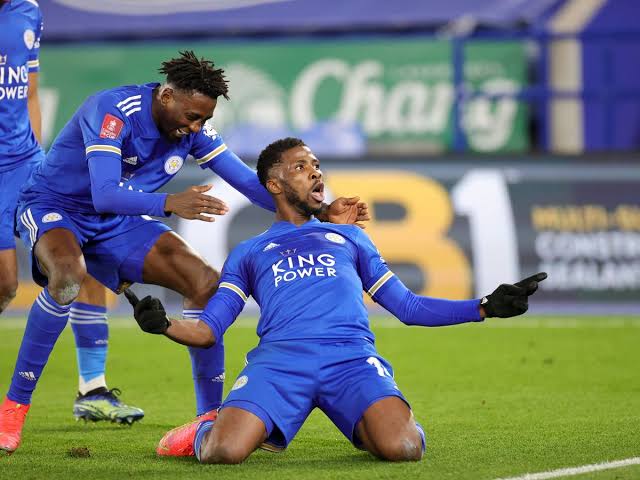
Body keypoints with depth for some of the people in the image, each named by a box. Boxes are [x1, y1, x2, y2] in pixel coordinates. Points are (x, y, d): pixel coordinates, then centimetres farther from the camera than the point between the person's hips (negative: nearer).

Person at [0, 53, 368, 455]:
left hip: (116, 223, 7)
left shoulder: (193, 129, -8)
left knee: (205, 282, -10)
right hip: (53, 208, -7)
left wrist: (320, 212, -14)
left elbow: (249, 181, -2)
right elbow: (103, 195, -40)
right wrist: (169, 204, -56)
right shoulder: (114, 111, -29)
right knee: (68, 275, -40)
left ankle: (211, 417, -1)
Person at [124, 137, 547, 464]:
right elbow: (207, 331, 17)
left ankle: (370, 428, 8)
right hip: (278, 360, -1)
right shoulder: (249, 253, 27)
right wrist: (163, 325, -6)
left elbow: (408, 307, 26)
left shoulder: (349, 237, 32)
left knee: (403, 448, -30)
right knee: (223, 453, -30)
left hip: (352, 357, 1)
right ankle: (208, 429, 9)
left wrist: (486, 307, 15)